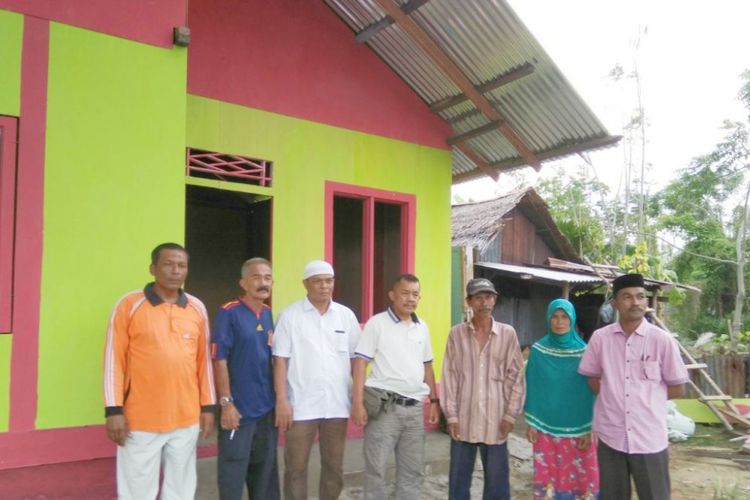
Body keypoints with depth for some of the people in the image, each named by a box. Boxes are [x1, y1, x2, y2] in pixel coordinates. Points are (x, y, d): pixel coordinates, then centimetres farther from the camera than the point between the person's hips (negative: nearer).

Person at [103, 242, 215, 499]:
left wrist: (208, 406, 9)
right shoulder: (129, 304, -5)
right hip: (140, 420, -3)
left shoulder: (197, 308, 6)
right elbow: (114, 359, -5)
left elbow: (204, 359, 10)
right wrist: (114, 410, -9)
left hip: (186, 419, 3)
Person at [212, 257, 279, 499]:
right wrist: (226, 402, -16)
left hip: (267, 407, 6)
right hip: (239, 407, -6)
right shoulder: (229, 313, -11)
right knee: (233, 469, 4)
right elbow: (219, 360, -13)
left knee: (265, 468, 16)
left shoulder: (269, 315, 8)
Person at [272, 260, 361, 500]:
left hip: (337, 404, 3)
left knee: (334, 467, 13)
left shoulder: (346, 315, 6)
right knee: (296, 468, 6)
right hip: (301, 405, -3)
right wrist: (281, 400, -10)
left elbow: (356, 359, 9)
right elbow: (280, 360, -4)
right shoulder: (290, 315, -2)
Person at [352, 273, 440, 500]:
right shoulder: (377, 323, -4)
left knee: (413, 471, 12)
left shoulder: (422, 327, 13)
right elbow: (360, 362, -8)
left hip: (415, 408, 5)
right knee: (376, 468, 2)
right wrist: (358, 402, -15)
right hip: (385, 407, -5)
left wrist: (434, 400, 15)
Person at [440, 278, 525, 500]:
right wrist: (451, 415, -3)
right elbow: (449, 376, 1)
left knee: (497, 481, 9)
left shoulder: (508, 334, 0)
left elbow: (516, 376, 2)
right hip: (463, 420, 1)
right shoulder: (457, 334, 0)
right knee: (458, 480, 10)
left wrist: (510, 415, -2)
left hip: (495, 421, 0)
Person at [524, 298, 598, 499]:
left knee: (578, 475, 4)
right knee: (546, 474, 7)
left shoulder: (583, 352, -5)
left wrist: (588, 428, -5)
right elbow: (531, 388, 2)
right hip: (545, 427, 1)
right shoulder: (538, 350, -2)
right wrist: (530, 422, 0)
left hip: (576, 428, -1)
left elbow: (590, 391, -2)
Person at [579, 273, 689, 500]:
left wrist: (646, 396, 3)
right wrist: (613, 397, 0)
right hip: (611, 437, 2)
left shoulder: (662, 340, -6)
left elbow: (677, 388, 2)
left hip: (650, 439, -1)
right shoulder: (600, 338, -1)